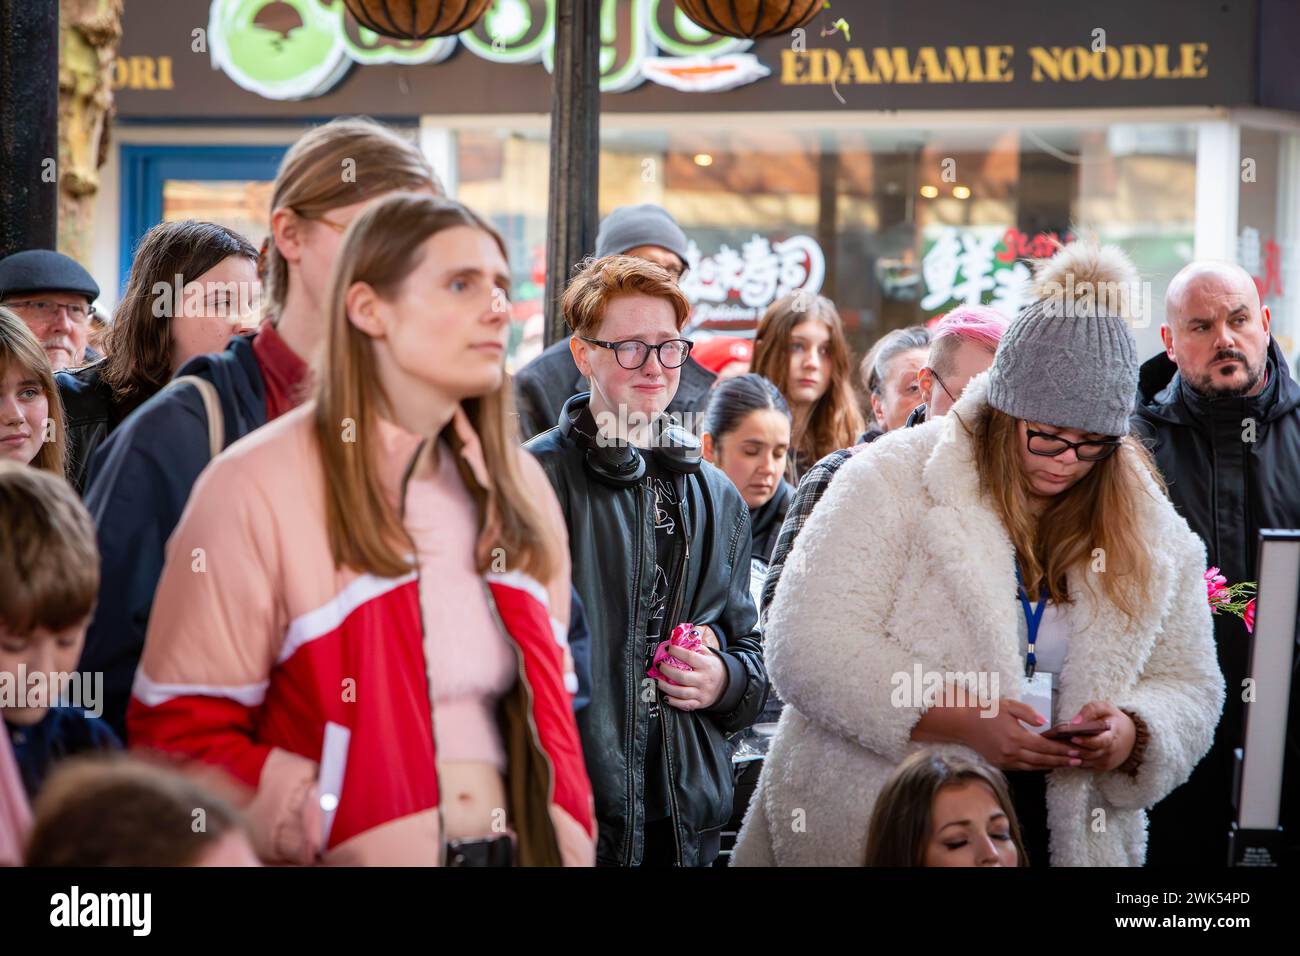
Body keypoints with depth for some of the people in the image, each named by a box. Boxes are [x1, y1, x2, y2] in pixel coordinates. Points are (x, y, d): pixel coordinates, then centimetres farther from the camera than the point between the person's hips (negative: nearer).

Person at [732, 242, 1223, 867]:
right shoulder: (890, 482, -7)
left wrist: (1132, 734, -12)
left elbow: (1190, 686, 12)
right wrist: (961, 721, -24)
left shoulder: (1153, 536, 5)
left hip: (1076, 837, 3)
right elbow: (807, 647, -15)